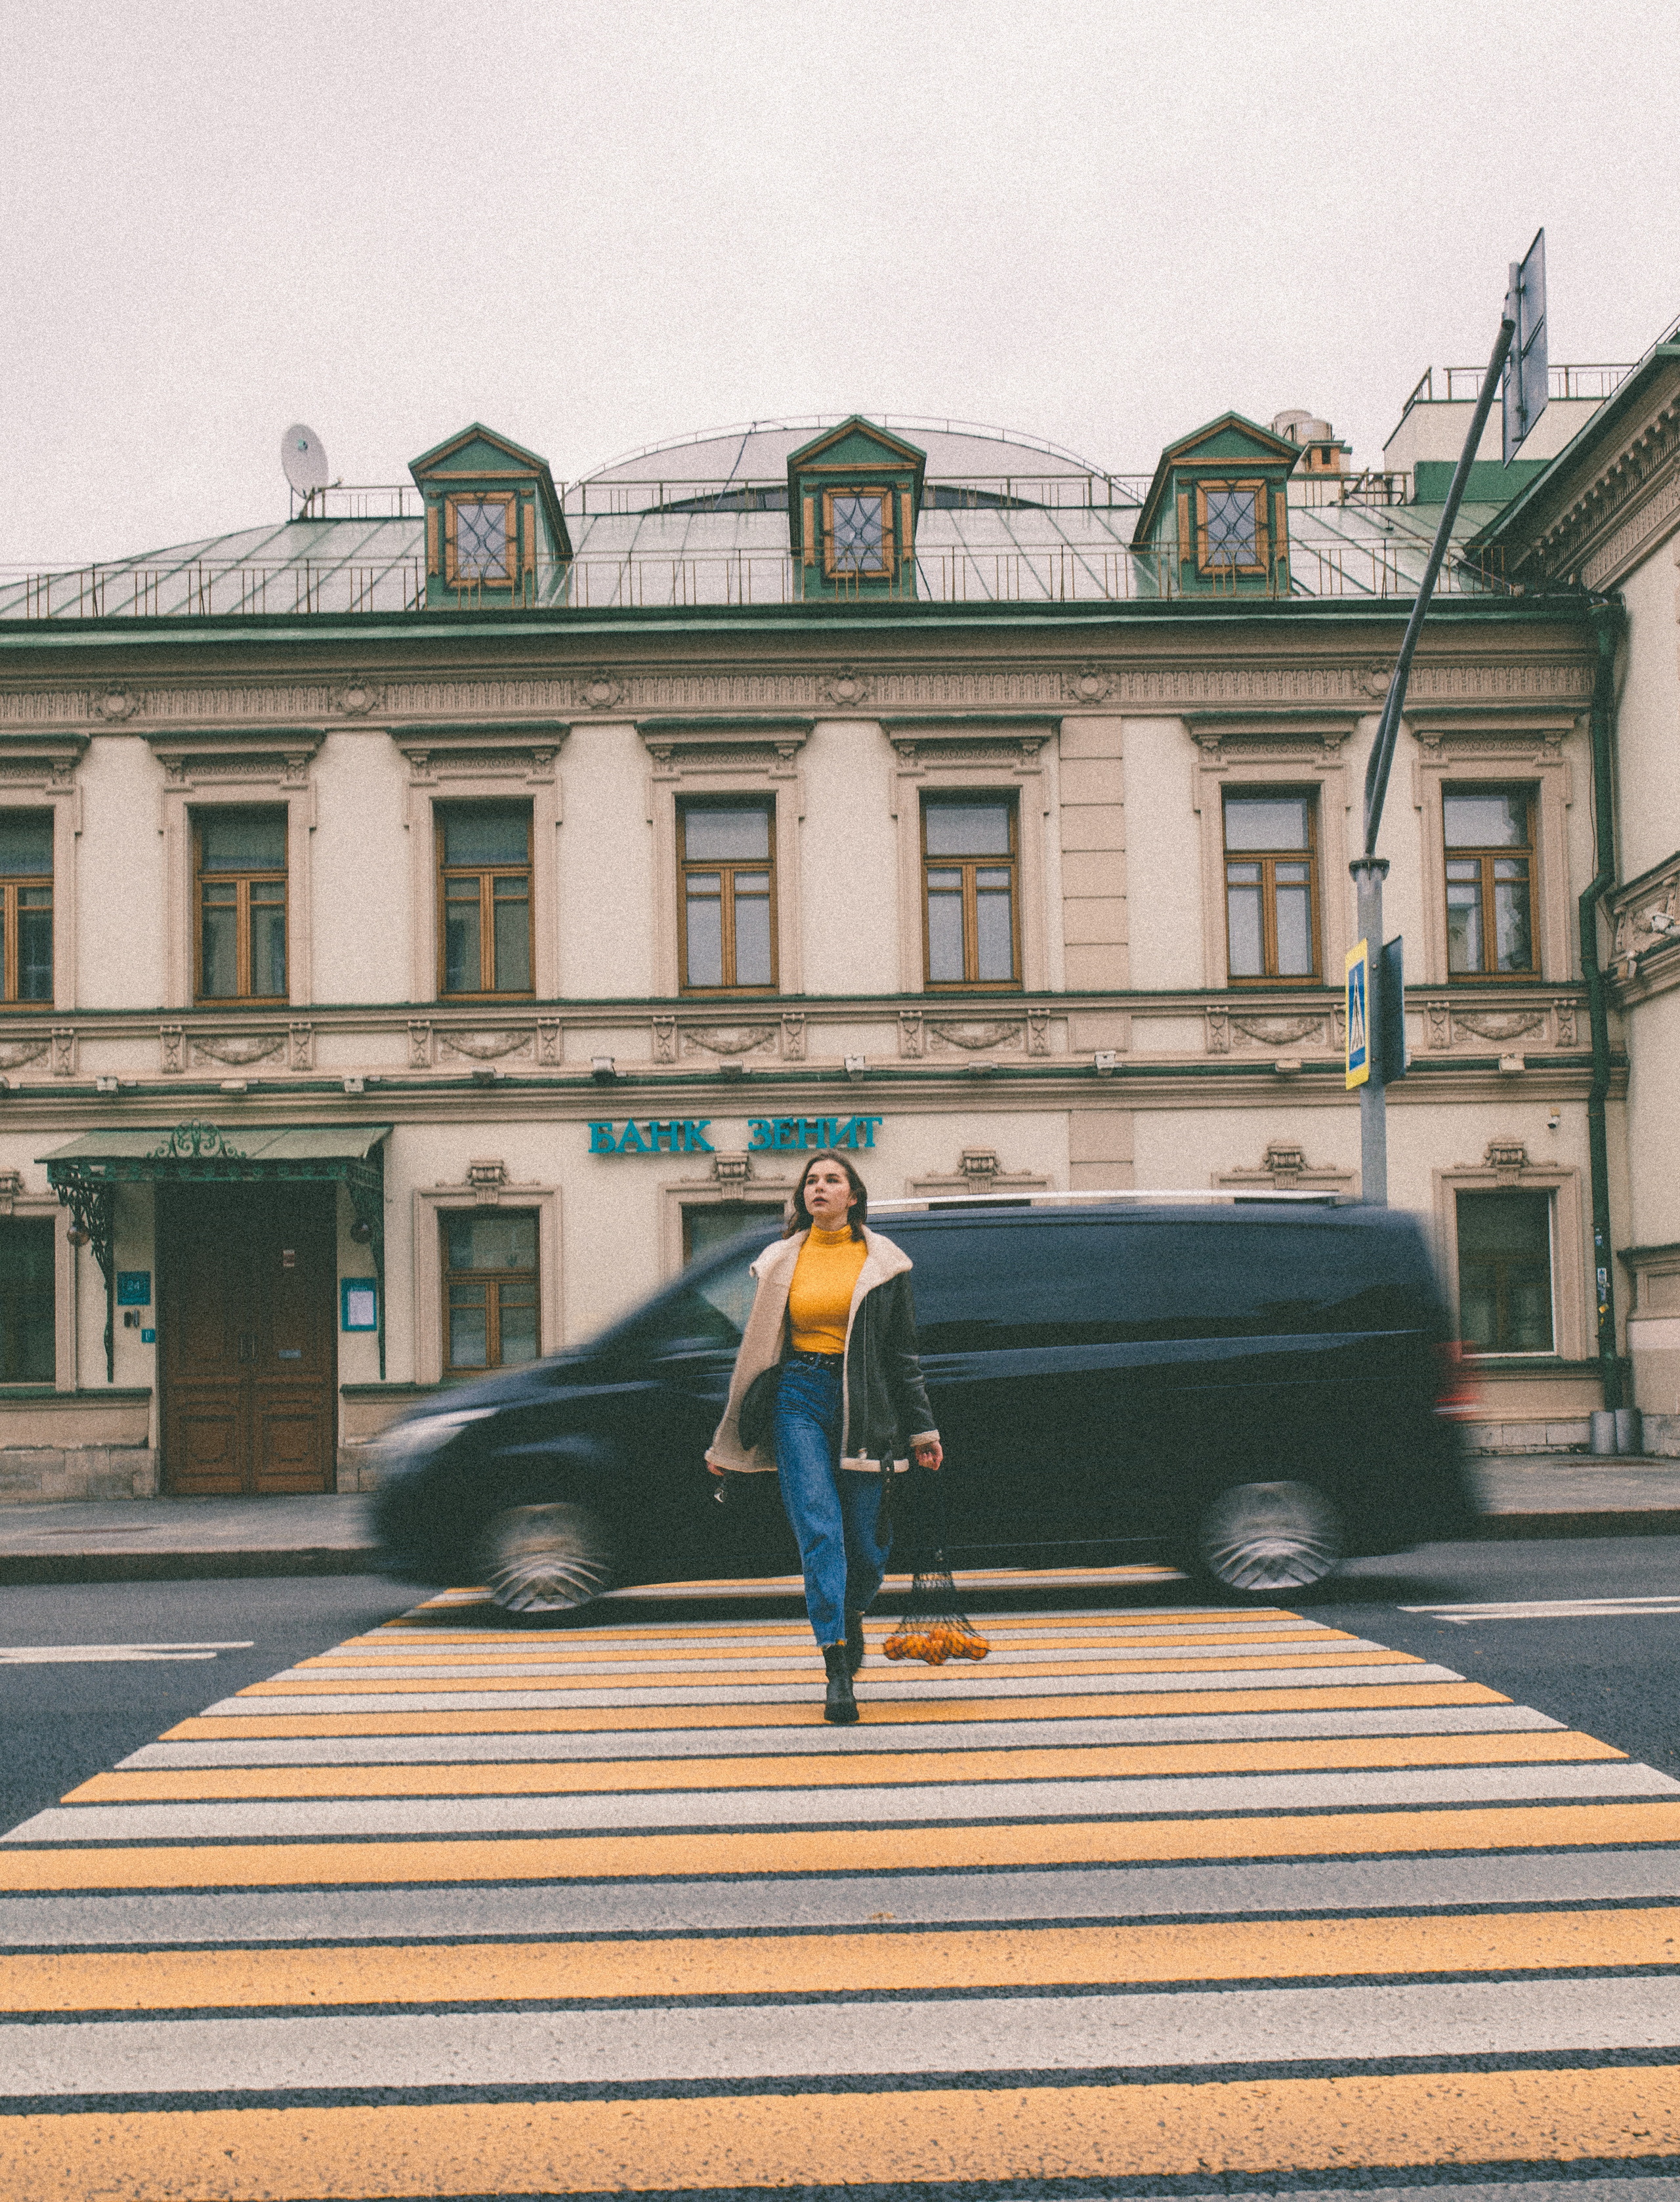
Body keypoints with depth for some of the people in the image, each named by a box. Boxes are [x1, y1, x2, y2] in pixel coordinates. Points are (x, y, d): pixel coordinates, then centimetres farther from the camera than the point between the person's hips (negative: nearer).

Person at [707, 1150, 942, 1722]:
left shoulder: (881, 1262, 6)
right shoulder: (781, 1261, 8)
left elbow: (903, 1352, 10)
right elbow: (755, 1349, 13)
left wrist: (922, 1428, 7)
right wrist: (729, 1441, 14)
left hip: (864, 1404, 0)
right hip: (799, 1400, 0)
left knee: (865, 1540, 4)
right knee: (819, 1530, -12)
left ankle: (851, 1616, 37)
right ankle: (838, 1674, -12)